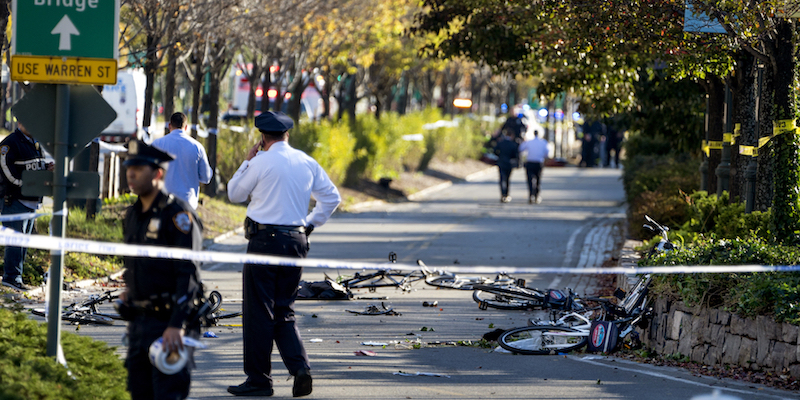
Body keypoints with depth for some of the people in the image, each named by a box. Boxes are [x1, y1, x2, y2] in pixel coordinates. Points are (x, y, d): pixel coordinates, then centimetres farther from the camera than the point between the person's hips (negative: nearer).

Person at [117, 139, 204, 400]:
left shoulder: (177, 215, -13)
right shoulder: (133, 215, 13)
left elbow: (188, 275, -19)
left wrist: (177, 325, -25)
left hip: (169, 321, -8)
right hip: (139, 320, 8)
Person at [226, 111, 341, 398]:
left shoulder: (261, 162, -9)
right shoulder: (307, 163, 8)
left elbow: (235, 194, 4)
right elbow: (332, 197, 12)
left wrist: (247, 161, 12)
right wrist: (310, 224, 16)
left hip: (265, 239, -6)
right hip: (297, 240, 6)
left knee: (259, 312, 1)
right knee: (284, 311, 14)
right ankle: (299, 366, -5)